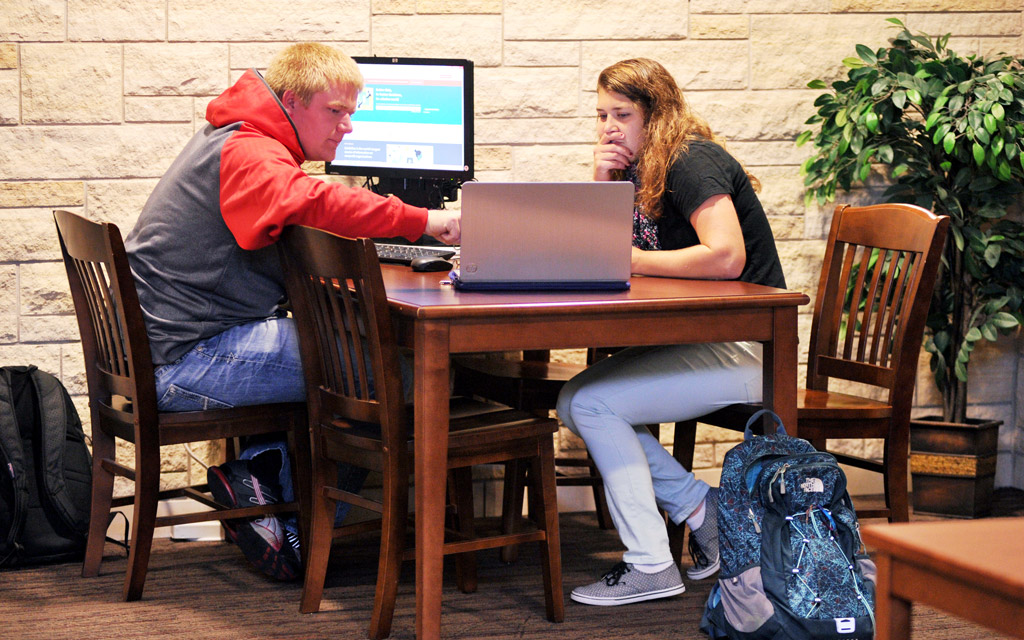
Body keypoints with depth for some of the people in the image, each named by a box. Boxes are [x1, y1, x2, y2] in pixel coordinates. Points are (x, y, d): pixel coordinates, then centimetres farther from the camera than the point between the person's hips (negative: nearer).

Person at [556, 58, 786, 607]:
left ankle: (650, 567, -12)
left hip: (740, 350, -9)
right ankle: (699, 508, 2)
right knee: (576, 403, -4)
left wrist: (627, 260, -19)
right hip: (693, 341, 9)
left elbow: (726, 257, -27)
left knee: (589, 401, -18)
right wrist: (602, 186, -3)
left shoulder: (692, 164, -14)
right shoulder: (639, 170, 13)